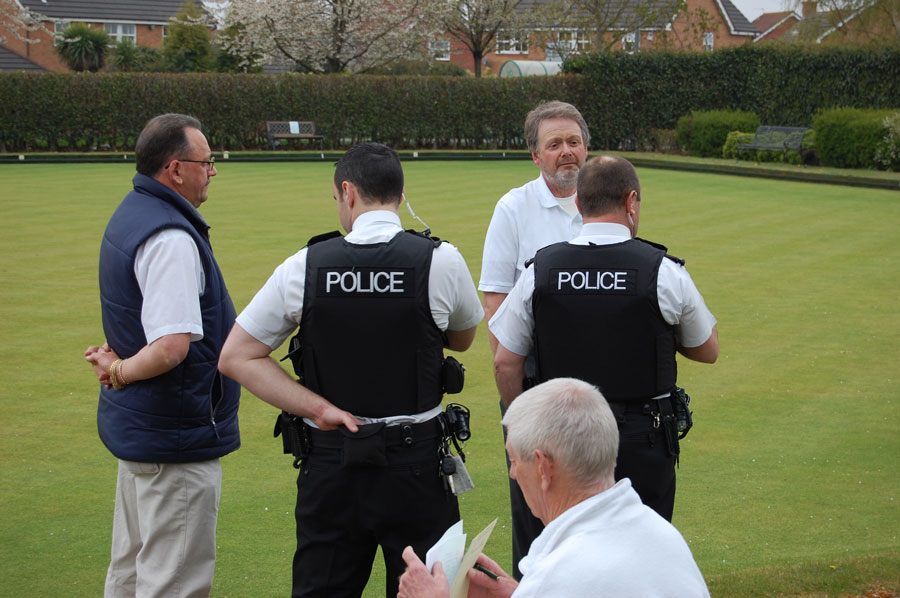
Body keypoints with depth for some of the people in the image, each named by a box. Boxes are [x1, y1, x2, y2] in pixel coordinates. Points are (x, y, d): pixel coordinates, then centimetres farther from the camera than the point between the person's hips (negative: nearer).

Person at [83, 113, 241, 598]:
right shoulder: (171, 239, -22)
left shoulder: (130, 215, 11)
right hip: (177, 437, -10)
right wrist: (119, 372, -13)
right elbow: (171, 347, -29)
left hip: (135, 427, 10)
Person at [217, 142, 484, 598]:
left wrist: (319, 408, -6)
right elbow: (461, 339, 11)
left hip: (330, 460, 1)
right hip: (415, 461, -1)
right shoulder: (441, 261, -8)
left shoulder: (304, 266, -4)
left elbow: (236, 357, -2)